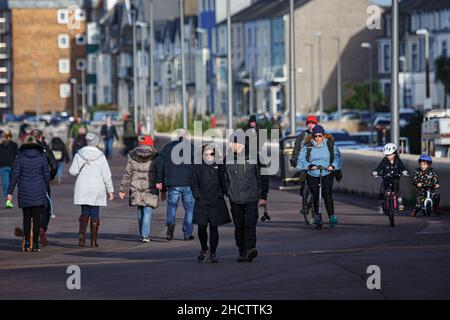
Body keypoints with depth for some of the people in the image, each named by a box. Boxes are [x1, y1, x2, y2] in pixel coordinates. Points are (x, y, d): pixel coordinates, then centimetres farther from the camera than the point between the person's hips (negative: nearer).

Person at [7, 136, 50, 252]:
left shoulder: (20, 157, -3)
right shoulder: (42, 157, -1)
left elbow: (15, 175, -5)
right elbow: (47, 175, 2)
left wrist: (10, 192, -1)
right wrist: (46, 189, 16)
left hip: (24, 192, 0)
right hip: (38, 191, 0)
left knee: (26, 217, 13)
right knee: (37, 218, 3)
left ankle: (27, 242, 6)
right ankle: (35, 244, 0)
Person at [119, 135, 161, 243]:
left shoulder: (132, 156, 2)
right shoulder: (154, 157, -4)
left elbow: (127, 174, 3)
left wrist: (123, 189, 8)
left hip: (136, 189, 3)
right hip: (150, 189, -3)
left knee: (140, 211, 15)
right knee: (148, 211, -2)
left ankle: (143, 234, 21)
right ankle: (145, 235, -12)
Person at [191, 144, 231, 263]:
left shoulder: (219, 166, 4)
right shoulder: (198, 167, 5)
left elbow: (224, 181, 9)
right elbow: (194, 183, 7)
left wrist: (221, 194, -3)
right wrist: (197, 195, -5)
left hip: (216, 202, 0)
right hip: (202, 202, 0)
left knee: (214, 228, 0)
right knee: (202, 227, -4)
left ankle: (213, 254, 8)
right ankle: (204, 249, 22)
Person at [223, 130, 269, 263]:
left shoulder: (253, 156, -2)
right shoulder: (228, 158, 5)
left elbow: (263, 177, 3)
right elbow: (225, 178, 16)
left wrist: (263, 196, 0)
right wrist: (226, 193, 12)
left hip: (251, 198, -3)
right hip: (235, 199, 3)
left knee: (250, 224, -15)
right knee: (239, 226, 7)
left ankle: (250, 248, -24)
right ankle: (242, 252, 15)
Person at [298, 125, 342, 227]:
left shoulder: (330, 145, 2)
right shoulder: (307, 146, 1)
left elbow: (337, 157, -2)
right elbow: (301, 159, -5)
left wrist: (333, 166, -21)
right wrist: (309, 166, -23)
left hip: (327, 174, -1)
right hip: (312, 175, 1)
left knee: (327, 194, -16)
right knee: (315, 196, 1)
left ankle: (332, 216, -14)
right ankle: (317, 216, 20)